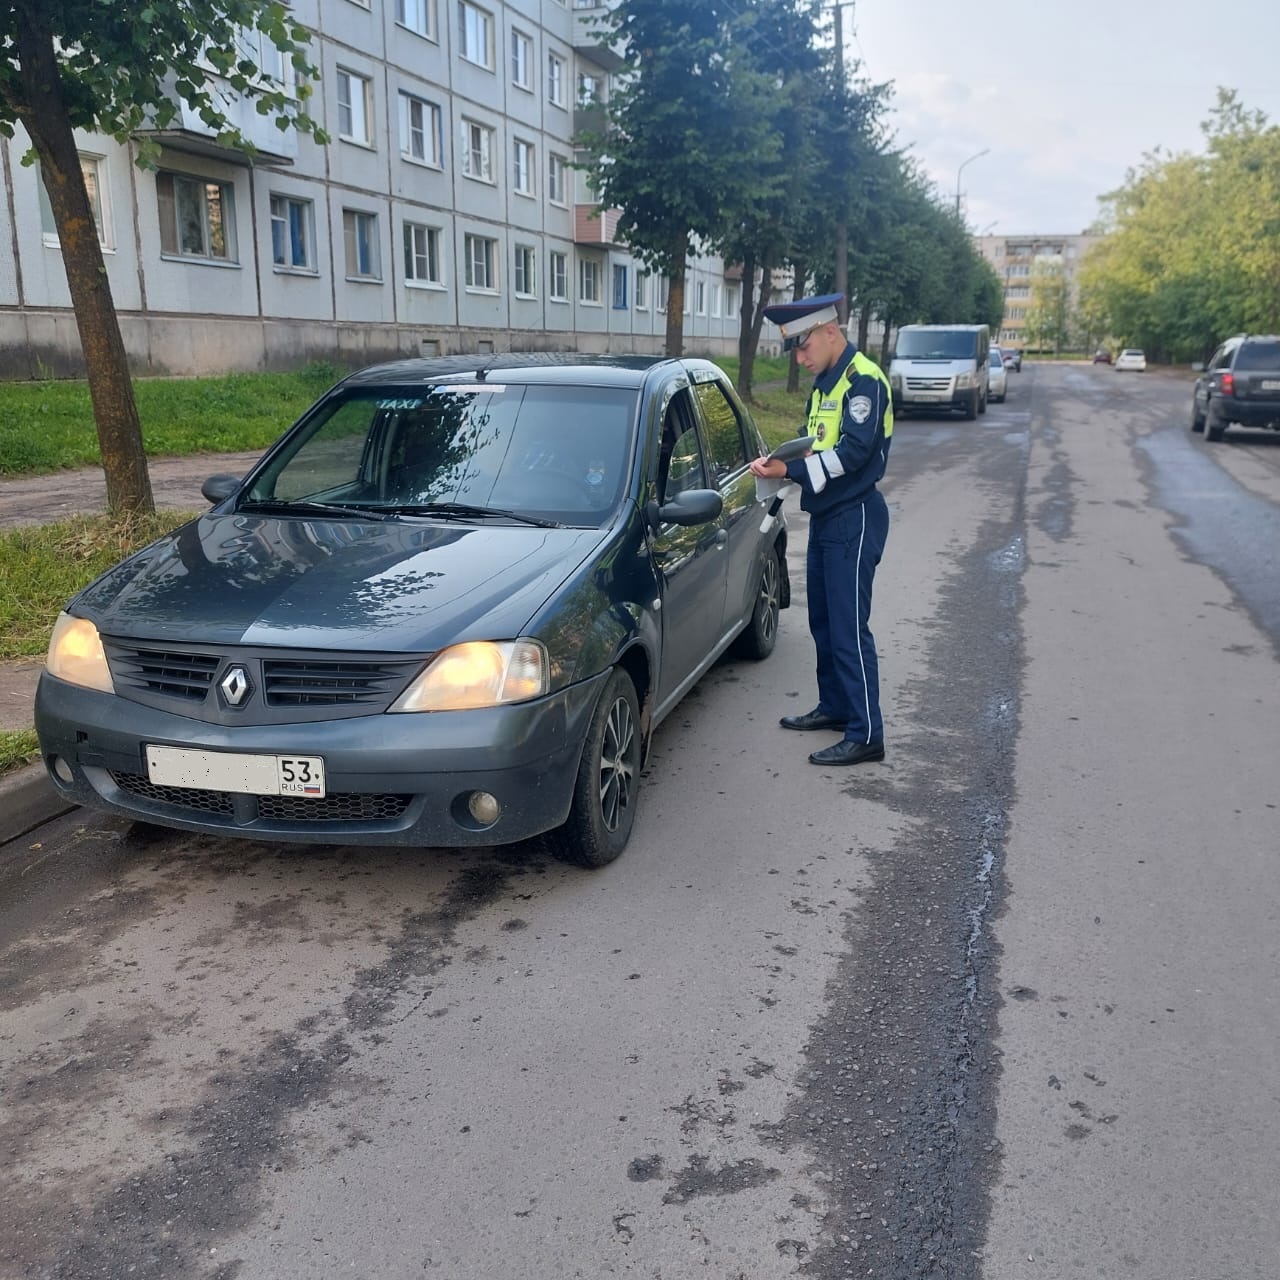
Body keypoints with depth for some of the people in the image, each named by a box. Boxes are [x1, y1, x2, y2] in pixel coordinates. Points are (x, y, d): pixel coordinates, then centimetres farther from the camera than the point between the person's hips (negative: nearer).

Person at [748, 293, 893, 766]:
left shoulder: (863, 379, -15)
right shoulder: (824, 383, 15)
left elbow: (853, 453, -24)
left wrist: (790, 470, -25)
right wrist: (780, 458, -1)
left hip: (854, 518, -10)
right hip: (825, 515, 10)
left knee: (849, 629, -9)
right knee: (823, 621, 17)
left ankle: (866, 734, -4)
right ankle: (835, 707, 30)